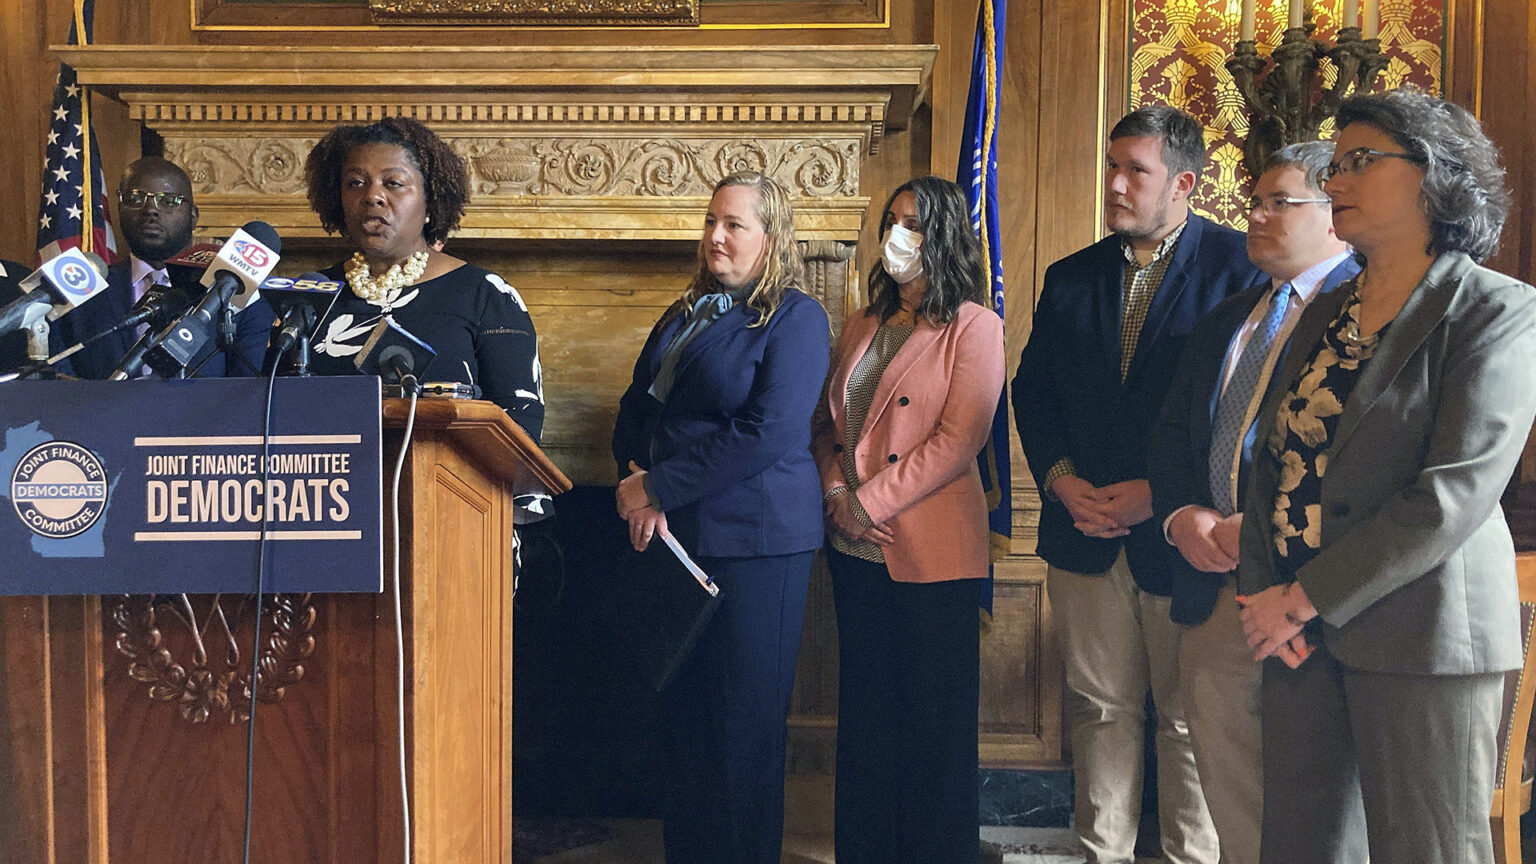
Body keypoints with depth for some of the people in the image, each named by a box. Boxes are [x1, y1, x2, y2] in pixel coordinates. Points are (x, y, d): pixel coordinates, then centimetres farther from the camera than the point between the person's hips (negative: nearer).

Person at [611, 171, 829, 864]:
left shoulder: (795, 319, -6)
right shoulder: (685, 314, 16)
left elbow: (767, 435, -17)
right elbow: (636, 405, 18)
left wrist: (660, 488, -15)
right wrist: (633, 476, -3)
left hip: (755, 543, -6)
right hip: (676, 538, 7)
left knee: (743, 721, 0)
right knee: (682, 710, 11)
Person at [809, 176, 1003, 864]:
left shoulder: (973, 327, -5)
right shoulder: (863, 329, 16)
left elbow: (959, 438, -15)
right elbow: (827, 422, 15)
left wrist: (870, 503, -16)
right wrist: (836, 491, -4)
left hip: (931, 553, -6)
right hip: (856, 551, 6)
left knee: (934, 723, 2)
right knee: (865, 712, 13)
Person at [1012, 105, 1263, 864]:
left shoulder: (1240, 267, -6)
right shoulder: (1071, 277, 11)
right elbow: (1032, 391, 13)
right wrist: (1062, 481, -4)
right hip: (1085, 532, 5)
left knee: (1190, 717, 7)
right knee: (1101, 709, 11)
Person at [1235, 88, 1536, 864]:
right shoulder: (1324, 311, 14)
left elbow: (1454, 493, -16)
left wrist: (1309, 598, -15)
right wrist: (1266, 595, -2)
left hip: (1418, 637, -6)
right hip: (1298, 631, 6)